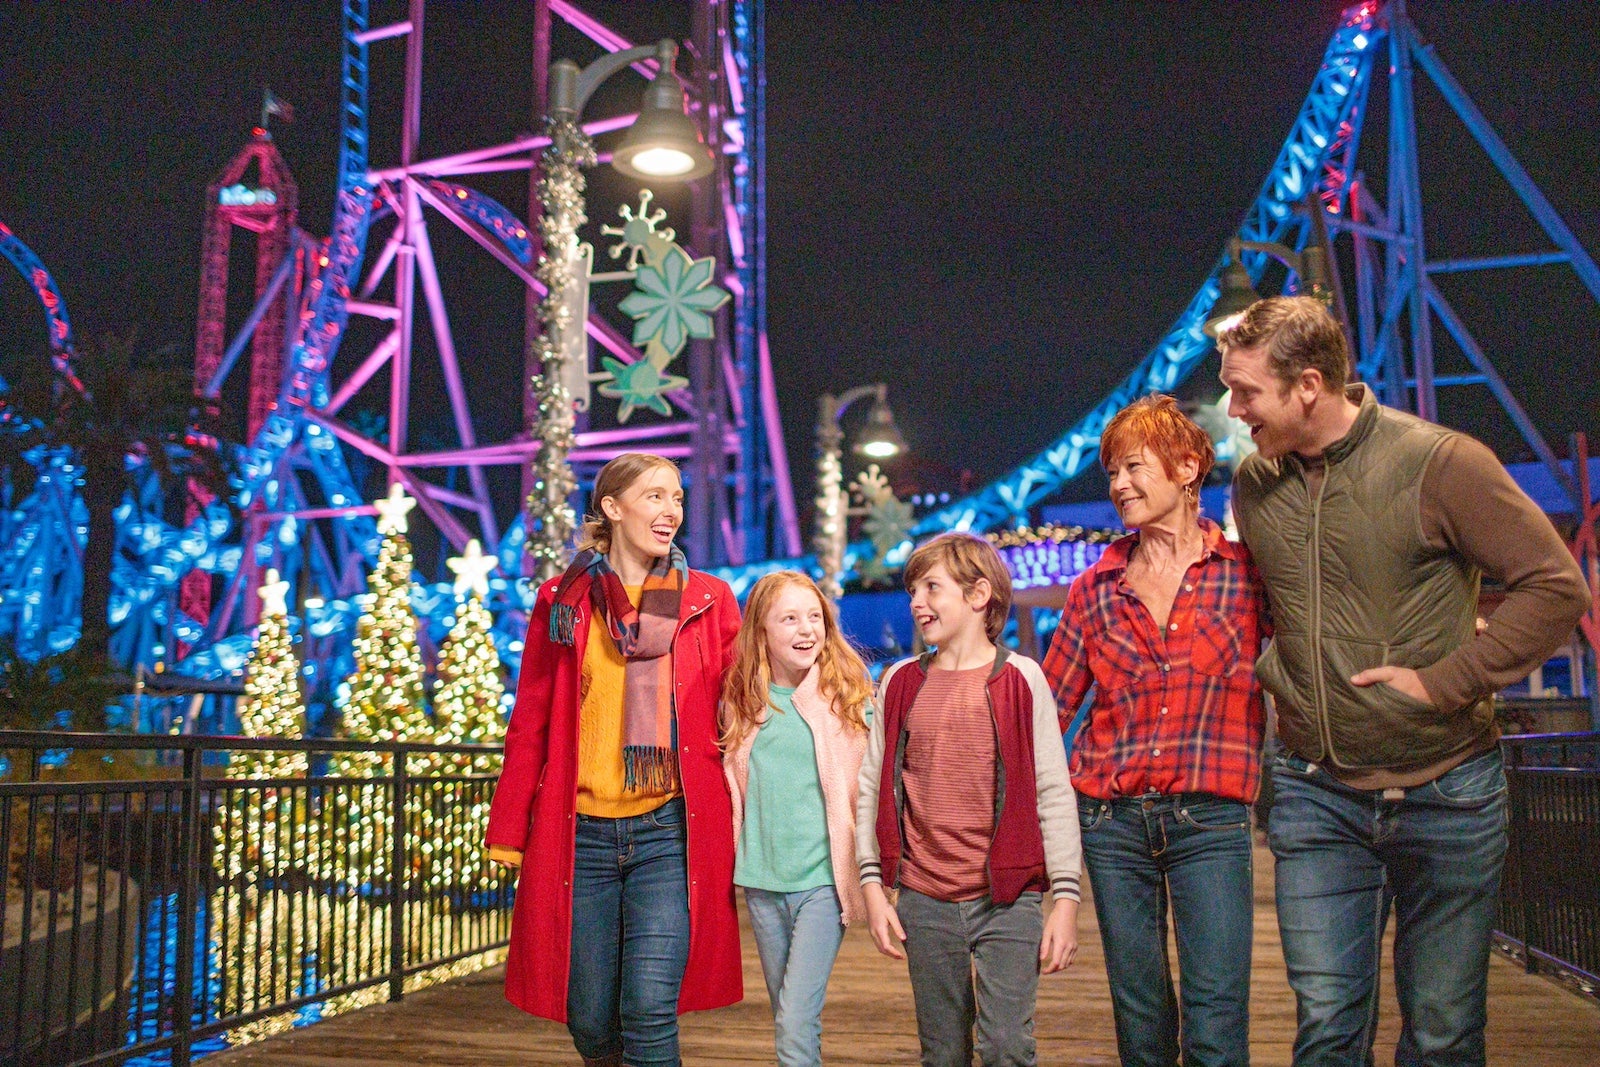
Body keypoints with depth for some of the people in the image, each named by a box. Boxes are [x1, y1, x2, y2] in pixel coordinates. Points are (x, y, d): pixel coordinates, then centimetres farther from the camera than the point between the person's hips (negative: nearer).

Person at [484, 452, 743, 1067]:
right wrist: (508, 828, 5)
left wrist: (744, 821, -1)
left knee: (650, 1011, -12)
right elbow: (530, 720, 8)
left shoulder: (709, 601, 4)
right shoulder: (563, 601, 6)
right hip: (582, 833, 2)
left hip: (670, 830, -1)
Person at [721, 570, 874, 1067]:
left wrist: (870, 876, -5)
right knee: (786, 1020, 16)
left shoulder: (849, 698, -6)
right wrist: (734, 858, 11)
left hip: (824, 879, -4)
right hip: (762, 879, 4)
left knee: (797, 1023, -11)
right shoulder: (743, 702, 3)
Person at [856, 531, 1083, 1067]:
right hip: (925, 905, 3)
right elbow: (871, 790, 8)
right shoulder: (900, 682, 6)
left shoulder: (1021, 679, -2)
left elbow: (1054, 794, -1)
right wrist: (872, 887, 3)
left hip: (1008, 902, -2)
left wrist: (1065, 899, -4)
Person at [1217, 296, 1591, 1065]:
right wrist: (1276, 676, 4)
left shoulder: (1438, 462, -11)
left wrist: (1443, 683, -16)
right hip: (1315, 793, 3)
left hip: (1444, 789, -3)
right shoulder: (1252, 483, 3)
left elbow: (1557, 589, -10)